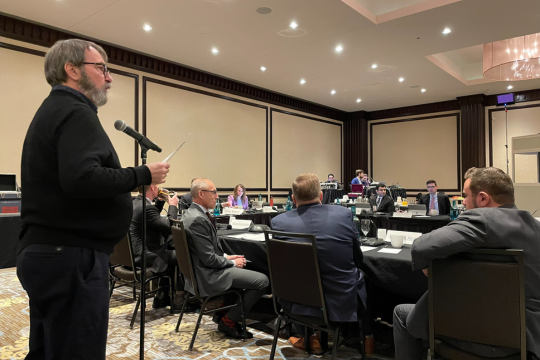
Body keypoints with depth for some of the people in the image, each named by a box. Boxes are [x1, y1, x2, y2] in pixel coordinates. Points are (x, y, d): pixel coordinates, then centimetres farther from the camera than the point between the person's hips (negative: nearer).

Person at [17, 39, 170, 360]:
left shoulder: (52, 110, 19)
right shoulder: (75, 112, -13)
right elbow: (82, 178, -29)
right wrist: (143, 175, -17)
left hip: (45, 251, 11)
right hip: (72, 256, -10)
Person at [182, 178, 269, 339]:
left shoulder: (191, 213, 8)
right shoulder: (198, 219, -25)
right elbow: (209, 259, -24)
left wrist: (226, 257, 7)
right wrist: (233, 262, -8)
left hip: (201, 270, 11)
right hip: (208, 276, -11)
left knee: (245, 269, 29)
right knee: (262, 280, -12)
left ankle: (224, 312, 27)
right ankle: (228, 321, 2)